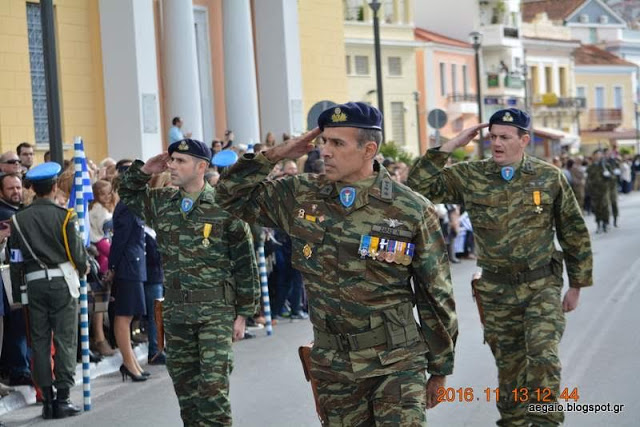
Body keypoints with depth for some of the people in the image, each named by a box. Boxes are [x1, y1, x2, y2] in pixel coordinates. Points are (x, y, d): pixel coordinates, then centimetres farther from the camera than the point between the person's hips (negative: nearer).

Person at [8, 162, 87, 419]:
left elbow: (16, 259, 4)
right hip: (62, 280, -3)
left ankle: (47, 399, 9)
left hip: (34, 282, 3)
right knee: (65, 340, 1)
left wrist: (17, 291, 13)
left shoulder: (19, 219, 2)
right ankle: (63, 398, -1)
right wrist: (84, 268, 17)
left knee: (39, 341, 8)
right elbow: (76, 251, -4)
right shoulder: (64, 216, -7)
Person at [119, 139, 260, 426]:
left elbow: (245, 264, -5)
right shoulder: (160, 202, 6)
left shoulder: (224, 208, -9)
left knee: (213, 386, -11)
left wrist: (243, 313, -5)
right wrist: (143, 171, 6)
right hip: (175, 310, 5)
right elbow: (127, 195, 26)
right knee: (185, 388, 10)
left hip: (216, 309, -5)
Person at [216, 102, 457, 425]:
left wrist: (439, 369, 2)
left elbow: (436, 296, -3)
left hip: (396, 364, -3)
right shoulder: (302, 196, 1)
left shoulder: (412, 211, -9)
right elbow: (233, 196, 11)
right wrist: (273, 156, -3)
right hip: (332, 366, 4)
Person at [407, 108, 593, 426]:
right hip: (497, 292, 2)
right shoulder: (471, 177, -1)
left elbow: (574, 233, 5)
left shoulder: (549, 177, -3)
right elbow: (419, 185, -10)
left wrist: (576, 286, 7)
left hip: (542, 285, -2)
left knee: (542, 356, -18)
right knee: (509, 366, 10)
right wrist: (452, 145, -13)